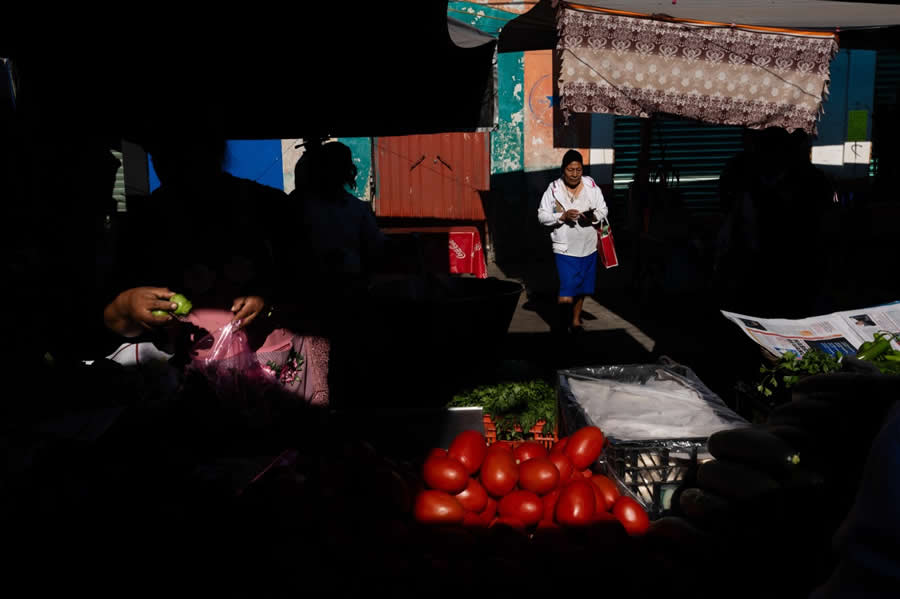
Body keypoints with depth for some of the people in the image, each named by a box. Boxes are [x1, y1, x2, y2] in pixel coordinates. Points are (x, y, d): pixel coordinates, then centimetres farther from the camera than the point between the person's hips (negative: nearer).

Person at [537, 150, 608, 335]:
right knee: (567, 291, -12)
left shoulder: (591, 186, 0)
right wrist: (563, 216, -21)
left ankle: (575, 320, 35)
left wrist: (593, 216, -16)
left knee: (581, 287, 16)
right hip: (565, 248, -4)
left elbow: (604, 209, 5)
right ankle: (562, 322, 9)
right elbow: (542, 216, -6)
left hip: (588, 247, 4)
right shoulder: (554, 189, -7)